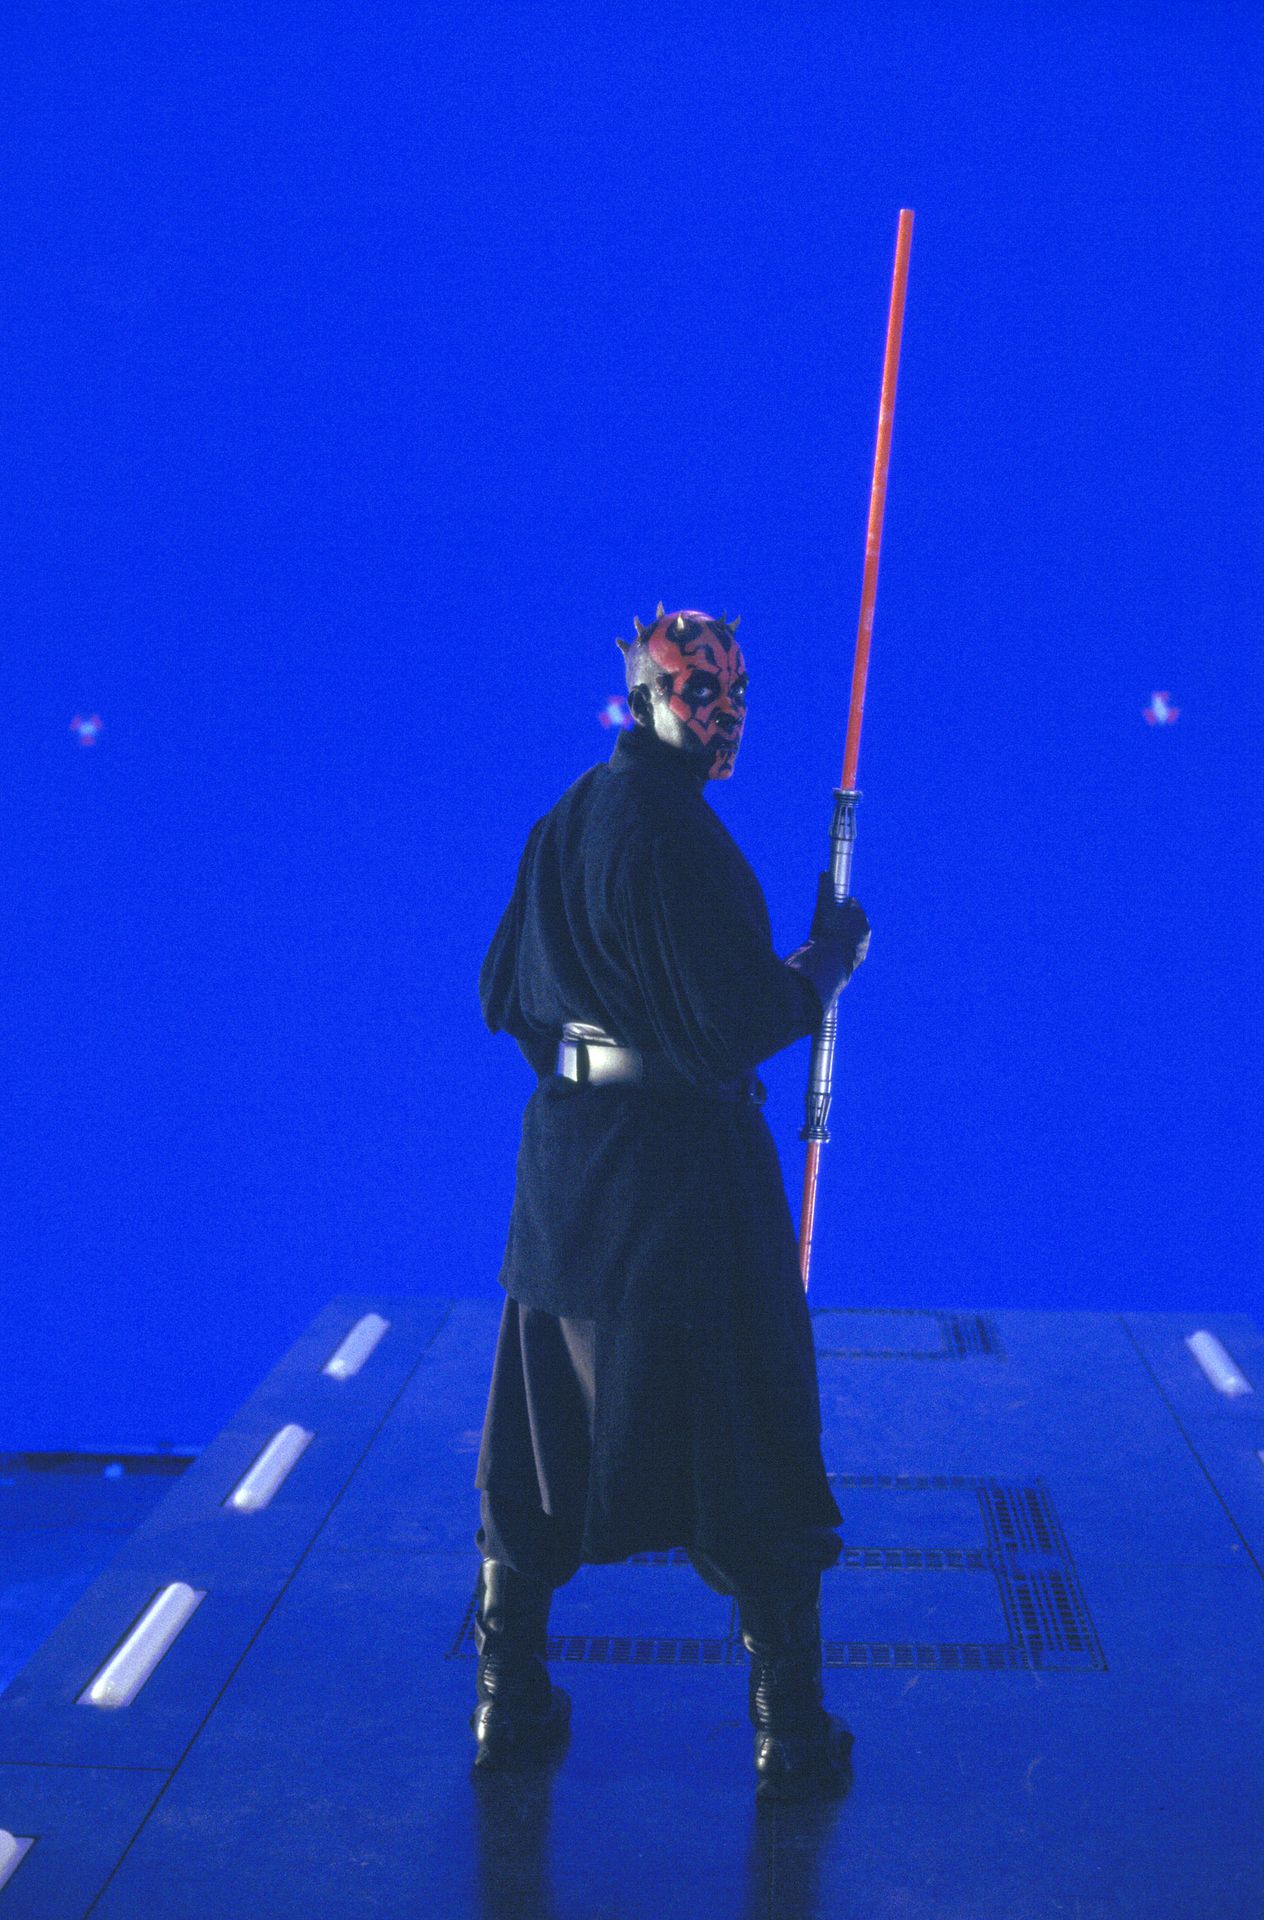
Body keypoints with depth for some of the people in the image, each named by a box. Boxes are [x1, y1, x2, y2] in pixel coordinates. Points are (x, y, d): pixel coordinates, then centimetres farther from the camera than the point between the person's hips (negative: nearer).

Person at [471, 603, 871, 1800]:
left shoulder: (564, 821, 9)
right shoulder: (676, 832, -16)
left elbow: (505, 995, 15)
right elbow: (735, 1025, -20)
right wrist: (830, 956, -5)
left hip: (565, 1161, 8)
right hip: (686, 1173, -8)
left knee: (541, 1435, 16)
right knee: (753, 1450, 4)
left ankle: (510, 1701, 25)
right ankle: (790, 1734, 13)